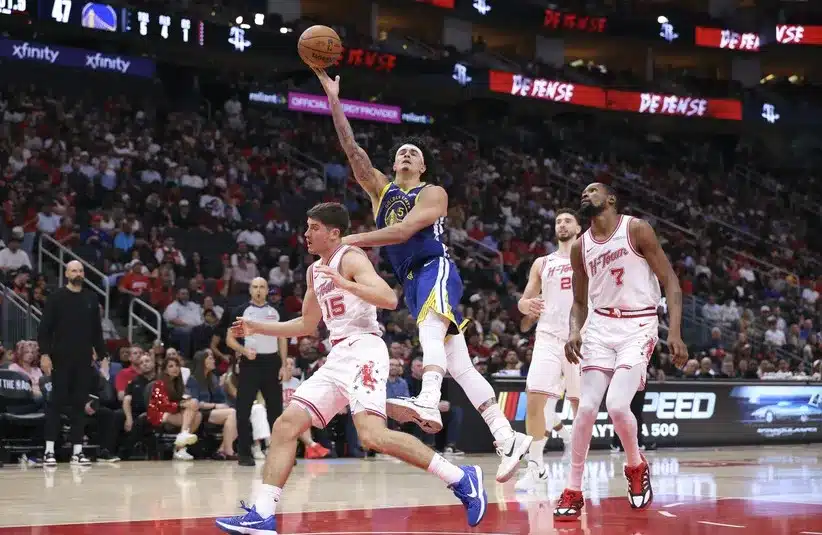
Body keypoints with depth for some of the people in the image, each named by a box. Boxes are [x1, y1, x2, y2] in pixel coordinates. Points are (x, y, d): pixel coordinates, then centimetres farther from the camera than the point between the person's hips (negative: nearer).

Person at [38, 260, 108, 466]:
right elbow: (44, 328, -4)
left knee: (80, 404, 4)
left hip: (84, 360, 3)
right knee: (57, 402, -2)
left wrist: (102, 356, 9)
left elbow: (97, 330, 13)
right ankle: (49, 450, 0)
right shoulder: (56, 298, -1)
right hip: (61, 359, -3)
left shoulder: (91, 299, 10)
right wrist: (44, 353, -13)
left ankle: (77, 450, 7)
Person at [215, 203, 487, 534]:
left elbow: (389, 299, -20)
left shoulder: (350, 258, -6)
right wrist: (257, 327, 29)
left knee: (373, 436, -26)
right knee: (285, 426, 1)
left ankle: (461, 479, -17)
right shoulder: (315, 271, 21)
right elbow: (307, 325, 33)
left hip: (363, 352, -9)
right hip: (338, 358, 9)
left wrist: (345, 283, -27)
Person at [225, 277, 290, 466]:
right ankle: (244, 453, 2)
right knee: (244, 409, -4)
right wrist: (244, 351, -18)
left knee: (276, 408, 6)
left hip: (272, 362, 3)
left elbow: (282, 339, 11)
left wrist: (284, 365, 2)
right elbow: (230, 339, 1)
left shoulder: (275, 312, 10)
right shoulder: (241, 311, 2)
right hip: (250, 363, -2)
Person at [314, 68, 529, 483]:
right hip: (411, 282, 6)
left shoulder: (433, 194, 4)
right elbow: (352, 149, 7)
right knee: (458, 365, 1)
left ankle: (428, 403, -62)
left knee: (431, 324, -37)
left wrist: (352, 240, -12)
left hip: (436, 269, -6)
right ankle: (508, 438, 0)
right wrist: (334, 101, -1)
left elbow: (403, 231, -13)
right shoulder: (380, 189, 19)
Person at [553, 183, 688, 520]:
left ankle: (636, 467, 10)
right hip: (601, 326, 4)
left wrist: (675, 332, -16)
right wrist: (574, 331, -5)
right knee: (587, 407, -8)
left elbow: (670, 281, -7)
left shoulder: (636, 229, -6)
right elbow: (580, 301, 17)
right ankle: (573, 492, 2)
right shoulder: (580, 248, 9)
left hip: (638, 326, -4)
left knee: (617, 405, -20)